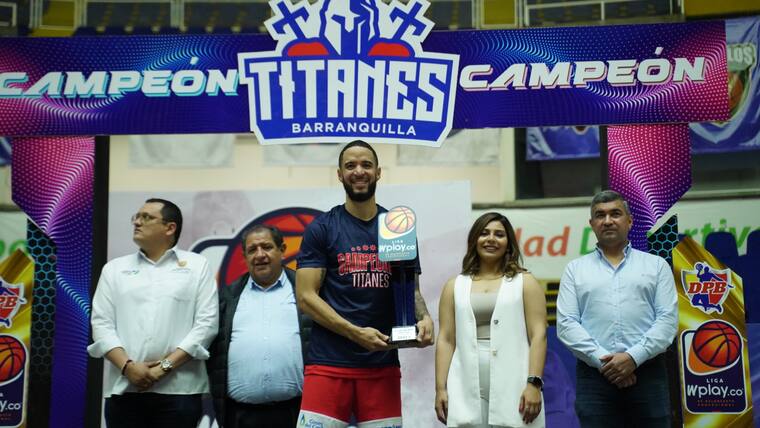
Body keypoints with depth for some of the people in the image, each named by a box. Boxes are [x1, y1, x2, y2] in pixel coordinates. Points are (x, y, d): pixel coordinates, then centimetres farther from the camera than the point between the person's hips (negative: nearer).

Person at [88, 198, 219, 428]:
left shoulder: (197, 266, 7)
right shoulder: (115, 268, 14)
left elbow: (207, 323, -2)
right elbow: (102, 324, 6)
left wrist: (166, 366, -10)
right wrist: (127, 366, -10)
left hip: (179, 388, -2)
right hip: (123, 388, 2)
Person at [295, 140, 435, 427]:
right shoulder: (321, 228, 1)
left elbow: (411, 289, 12)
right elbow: (305, 296, -5)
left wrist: (424, 318, -10)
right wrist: (356, 333, -15)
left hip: (383, 364, 3)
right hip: (329, 364, -3)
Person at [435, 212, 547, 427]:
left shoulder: (525, 283, 7)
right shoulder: (455, 286, 13)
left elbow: (538, 335, -1)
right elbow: (446, 340, 8)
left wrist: (534, 384, -11)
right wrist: (440, 388, 1)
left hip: (513, 391, -1)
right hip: (467, 394, 2)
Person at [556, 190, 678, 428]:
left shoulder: (656, 265, 11)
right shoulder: (575, 269, 12)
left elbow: (668, 319, 1)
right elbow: (566, 324, 2)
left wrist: (633, 357, -12)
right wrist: (603, 360, -11)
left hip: (647, 374, 0)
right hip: (594, 375, 0)